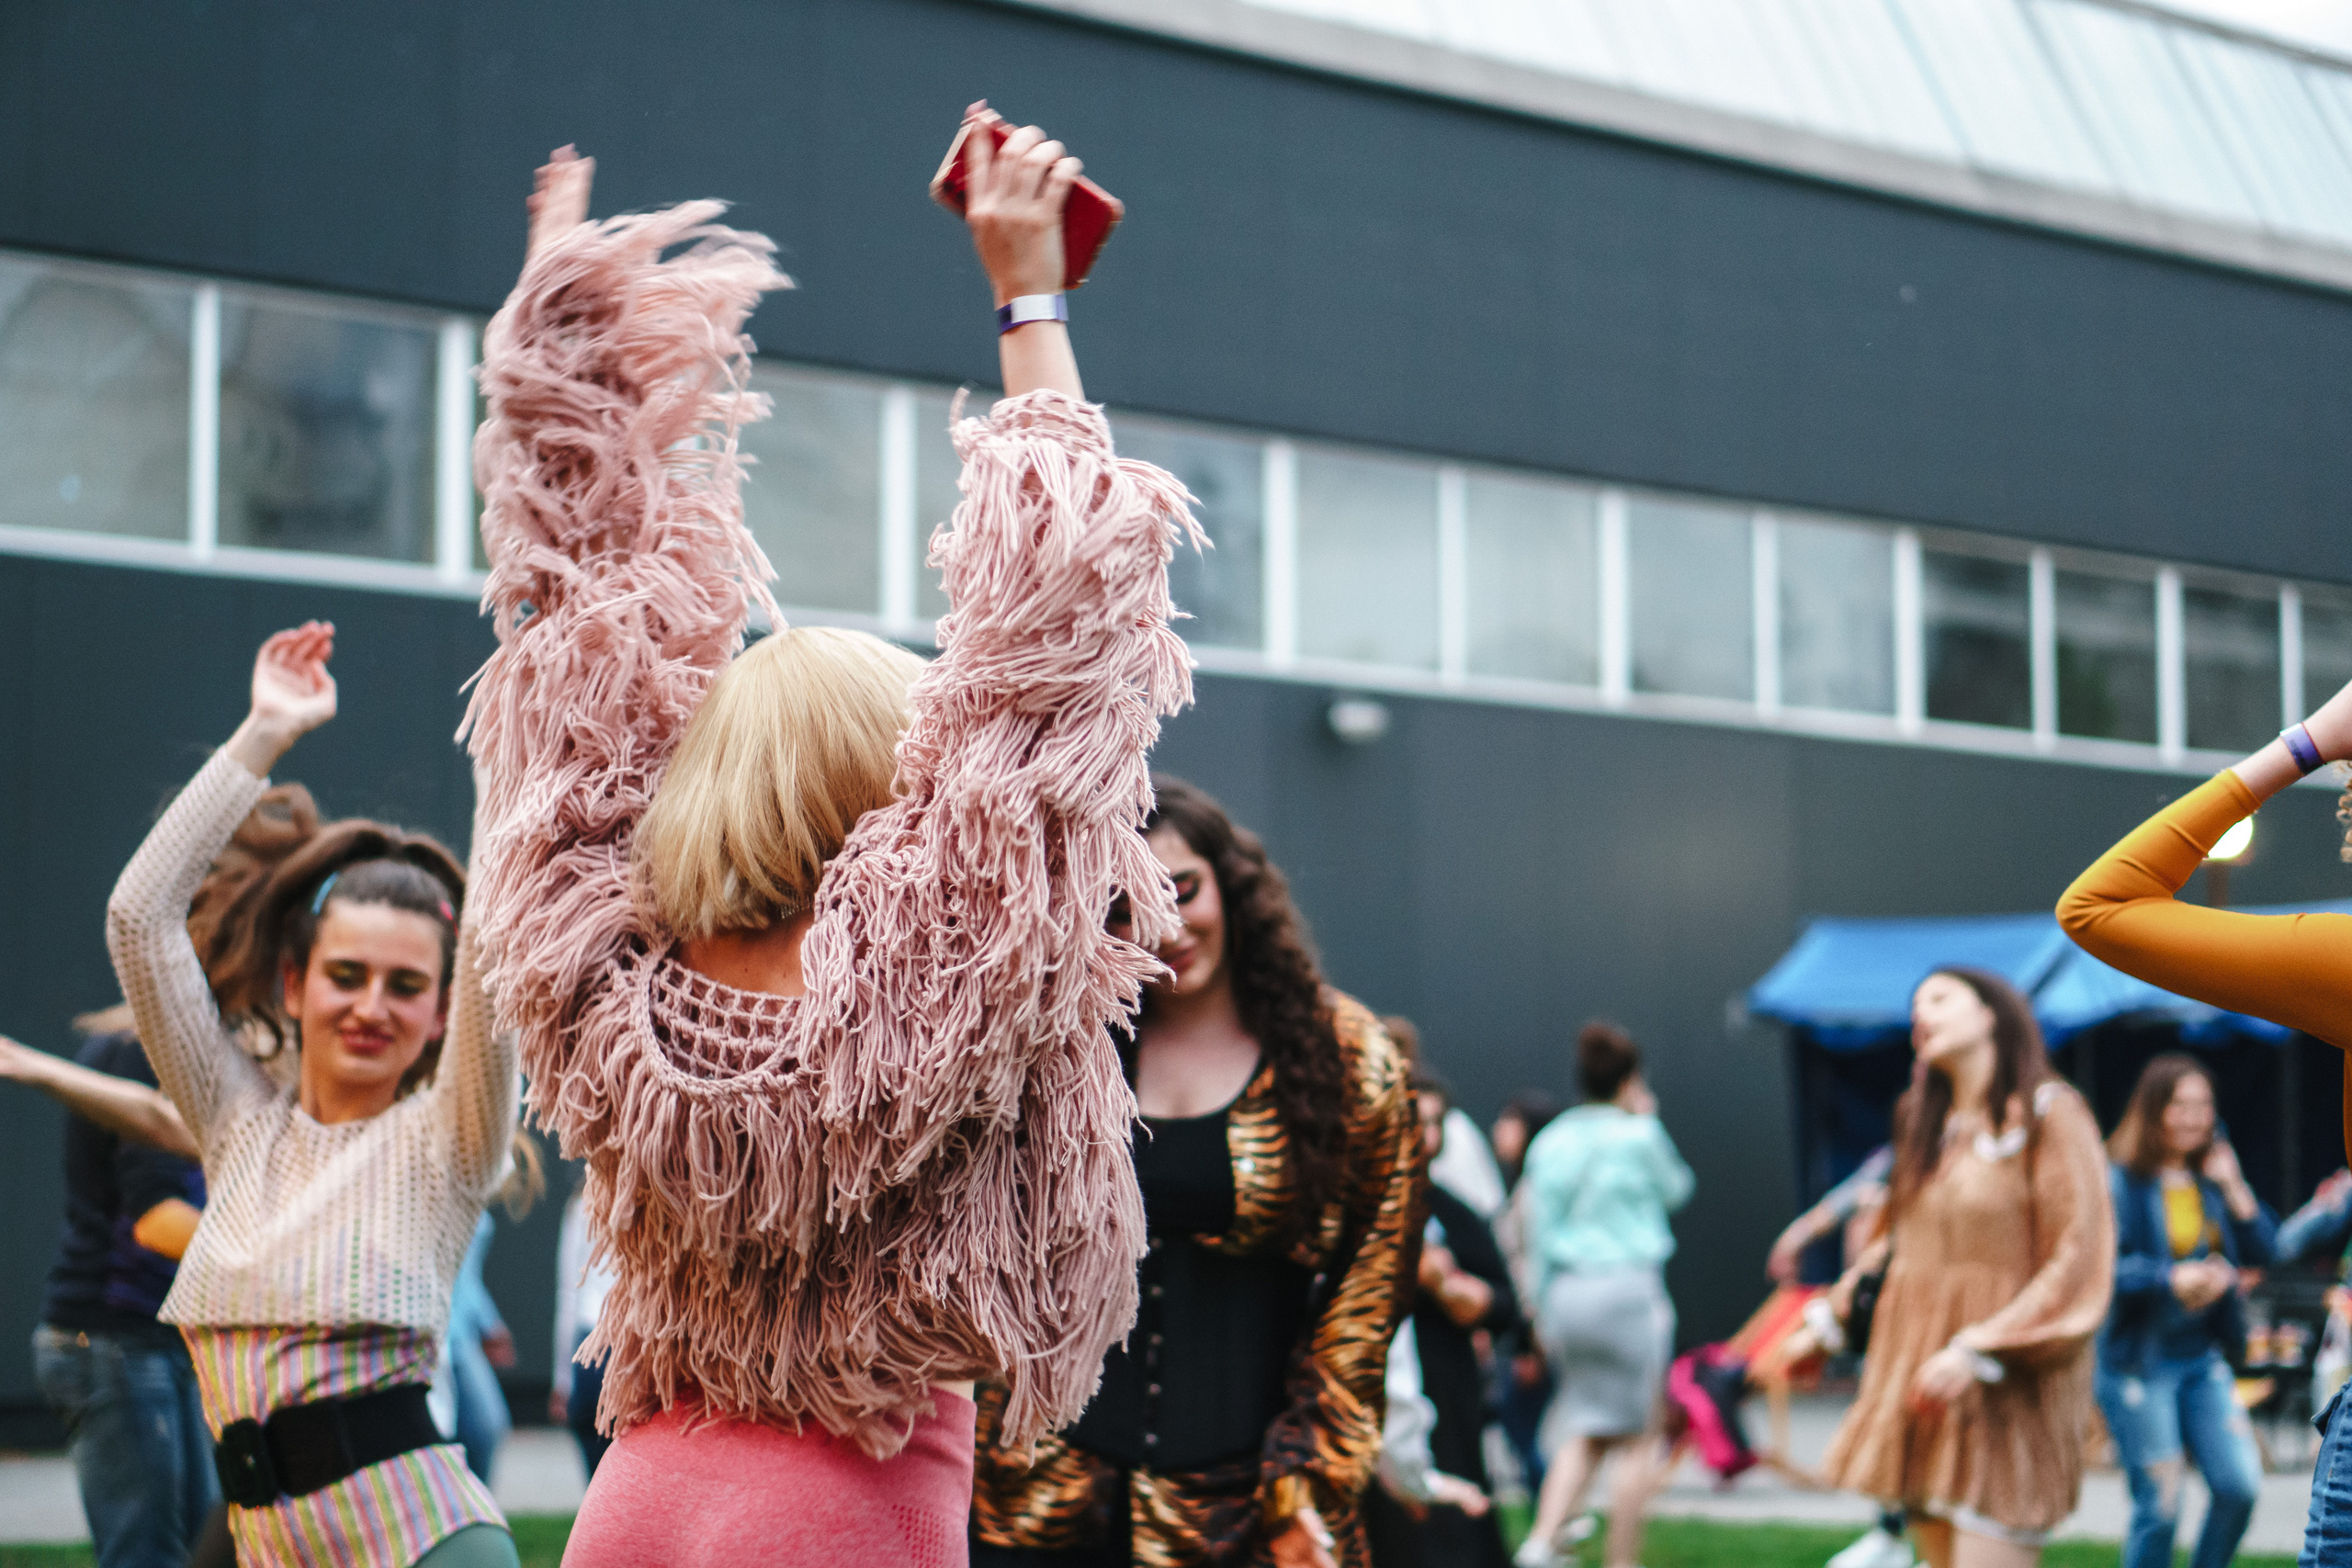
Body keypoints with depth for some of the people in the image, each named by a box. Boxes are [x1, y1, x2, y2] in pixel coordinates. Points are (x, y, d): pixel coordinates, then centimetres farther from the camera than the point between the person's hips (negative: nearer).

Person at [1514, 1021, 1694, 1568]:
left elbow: (1539, 1230, 8)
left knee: (1584, 1434, 12)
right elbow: (1676, 1189, 14)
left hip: (1566, 1295, 5)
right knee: (1638, 1439, 5)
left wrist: (1544, 1307, 13)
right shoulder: (1638, 1135, -5)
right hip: (1628, 1287, -5)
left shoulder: (1550, 1141, 7)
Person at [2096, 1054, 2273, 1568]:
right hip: (2140, 1360, -5)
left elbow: (2261, 1252, 5)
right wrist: (2170, 1279, -27)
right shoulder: (2120, 1179, -8)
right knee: (2159, 1507, -4)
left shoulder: (2213, 1174, 10)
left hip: (2203, 1357, 5)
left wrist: (2234, 1189, -7)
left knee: (2241, 1486, -5)